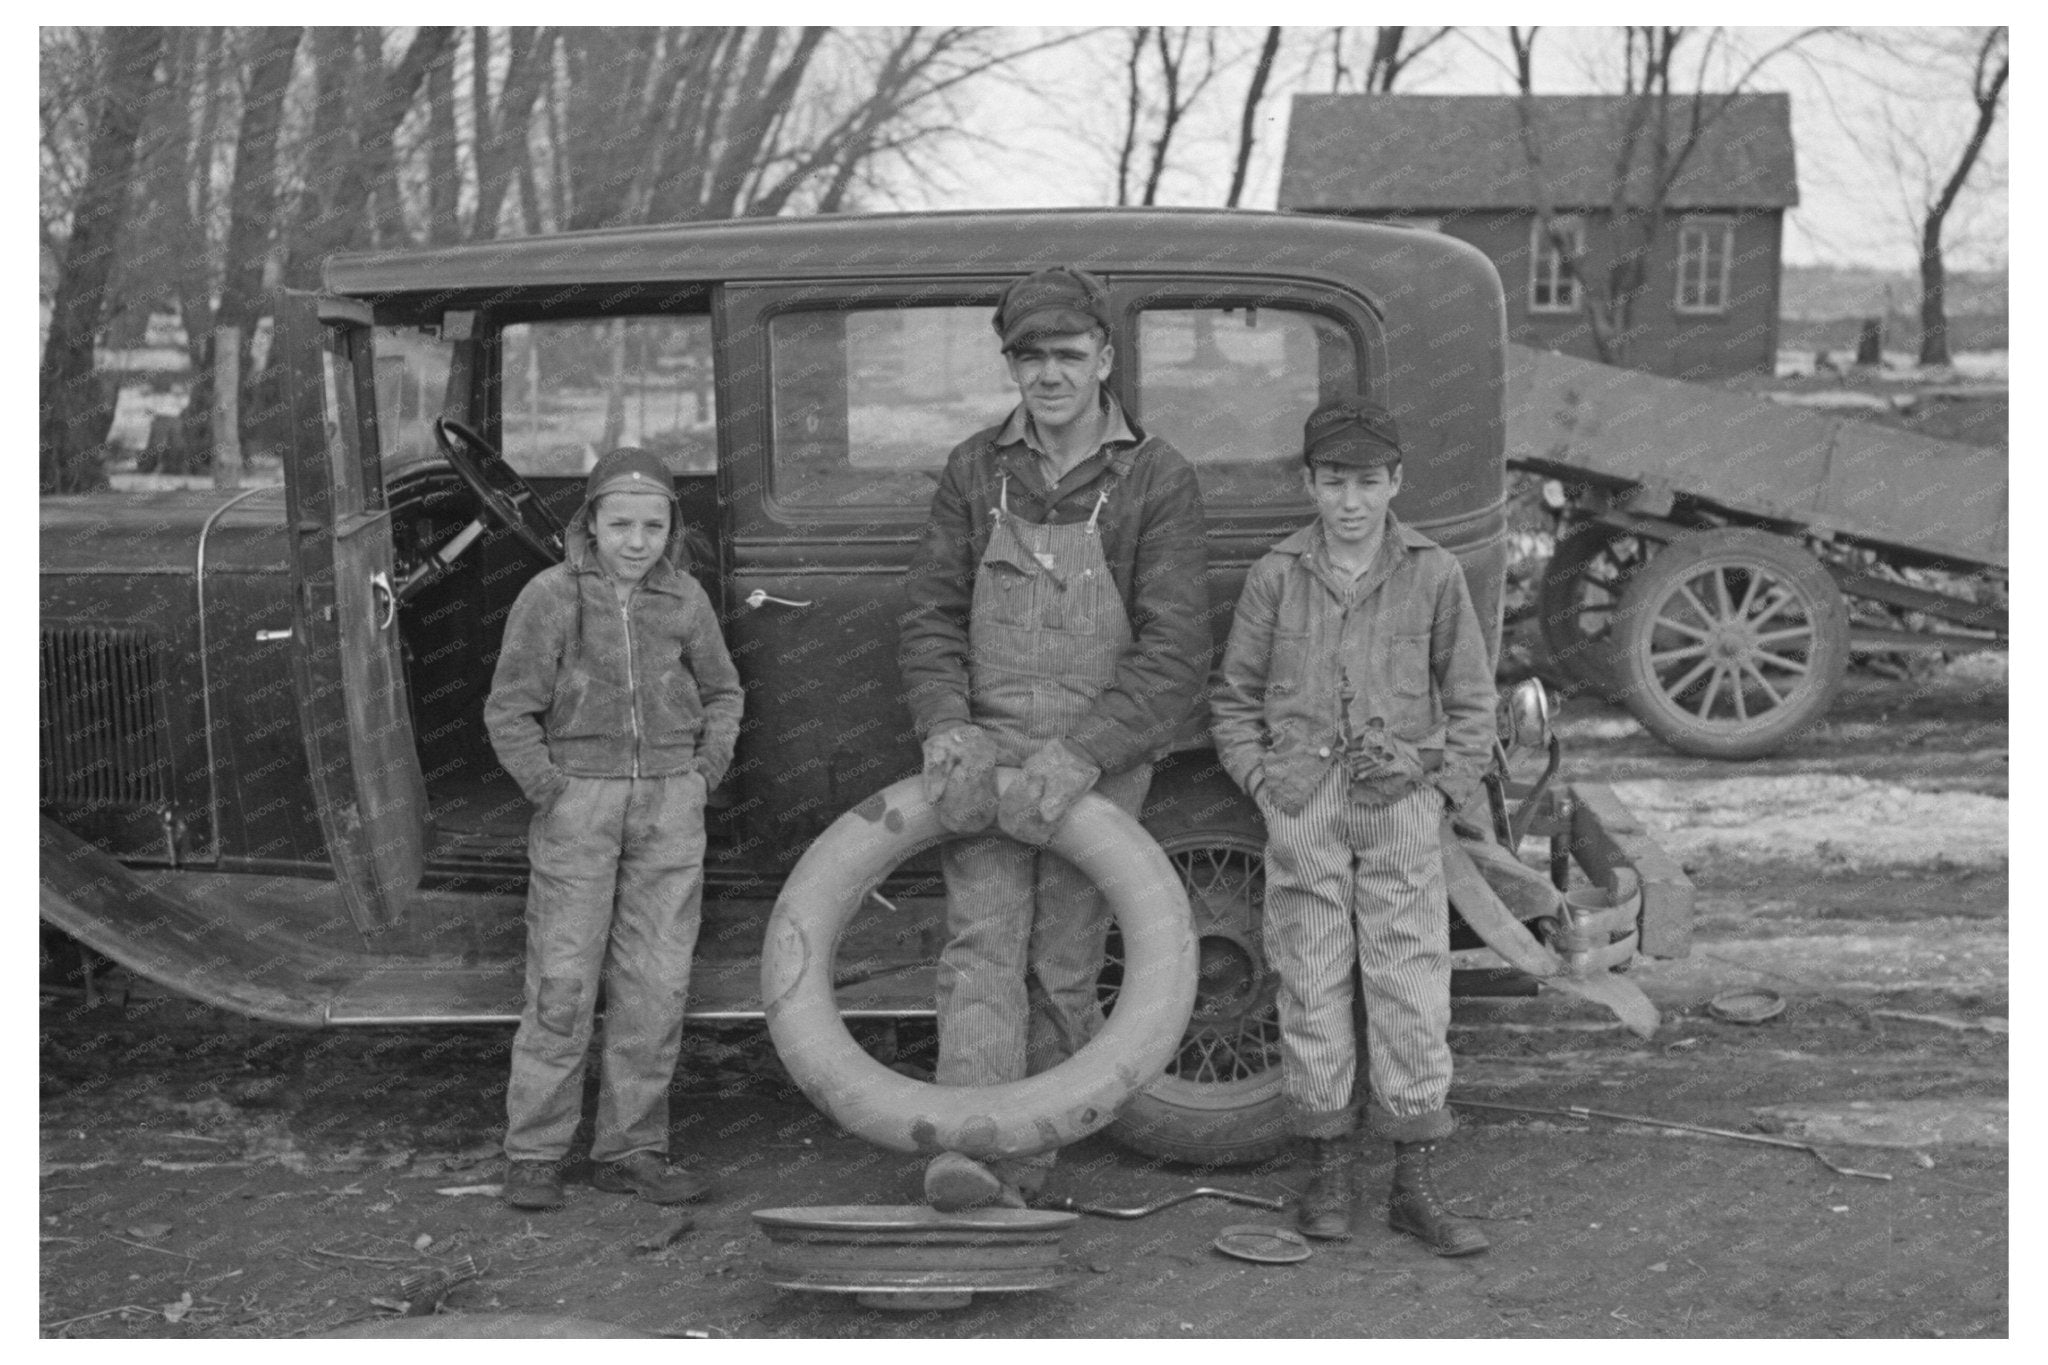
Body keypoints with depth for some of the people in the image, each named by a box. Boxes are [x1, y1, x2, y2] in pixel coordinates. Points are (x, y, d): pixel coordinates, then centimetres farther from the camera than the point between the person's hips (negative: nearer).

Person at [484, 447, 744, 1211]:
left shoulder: (684, 601, 2)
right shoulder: (551, 597, -7)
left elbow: (721, 691, 16)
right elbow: (510, 711, -3)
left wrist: (707, 772, 5)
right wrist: (551, 792, -8)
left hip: (671, 806, 3)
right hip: (579, 800, -3)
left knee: (656, 984, 3)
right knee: (562, 982, -2)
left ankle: (631, 1149, 13)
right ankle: (534, 1154, 8)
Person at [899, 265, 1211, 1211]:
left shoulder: (1157, 482, -5)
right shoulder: (975, 471, 5)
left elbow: (1174, 653, -12)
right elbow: (932, 615, 4)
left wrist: (1080, 757, -23)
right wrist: (944, 725, -14)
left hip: (1098, 761, -1)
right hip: (986, 751, 2)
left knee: (1060, 969, 3)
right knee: (982, 943, -13)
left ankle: (1023, 1164, 14)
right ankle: (966, 1152, -23)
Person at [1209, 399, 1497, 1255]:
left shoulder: (1433, 575, 2)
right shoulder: (1277, 576, 2)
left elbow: (1470, 700, 9)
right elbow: (1233, 697, 9)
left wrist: (1447, 790, 1)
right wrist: (1262, 777, -2)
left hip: (1400, 805, 0)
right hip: (1303, 806, 0)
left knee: (1412, 991, 0)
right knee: (1312, 985, 5)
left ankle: (1414, 1186, 9)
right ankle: (1330, 1169, 18)